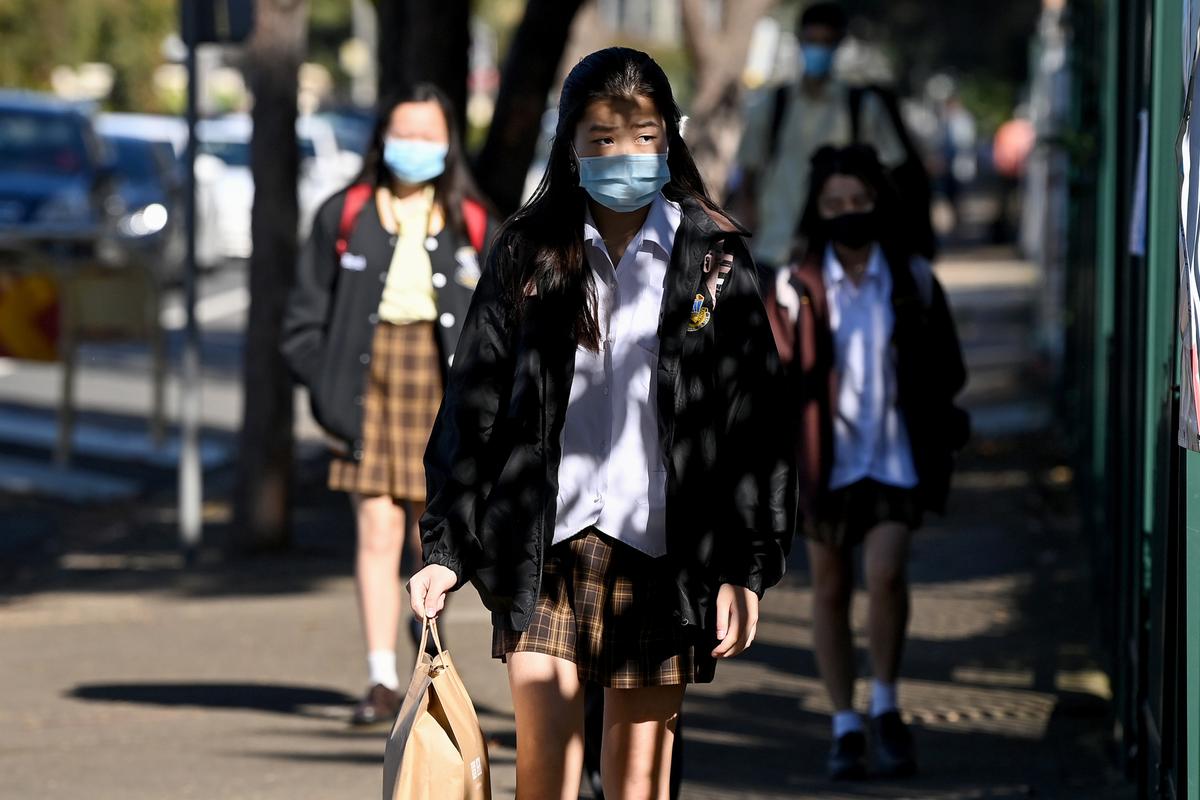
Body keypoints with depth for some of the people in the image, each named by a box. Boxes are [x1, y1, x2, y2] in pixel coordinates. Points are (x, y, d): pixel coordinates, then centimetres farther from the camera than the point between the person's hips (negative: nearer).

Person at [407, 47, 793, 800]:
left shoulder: (714, 259, 3)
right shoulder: (528, 252, 5)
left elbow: (753, 421, 2)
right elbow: (473, 405, 8)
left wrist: (745, 567, -3)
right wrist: (446, 549, 4)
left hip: (660, 551, 0)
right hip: (546, 547, 0)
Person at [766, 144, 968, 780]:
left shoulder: (913, 279, 3)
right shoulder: (797, 287, 0)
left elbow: (946, 370, 8)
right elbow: (779, 380, 2)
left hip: (896, 457, -1)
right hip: (826, 458, 1)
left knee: (886, 575, -17)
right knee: (831, 590, 6)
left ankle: (886, 707, 2)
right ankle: (845, 728, 16)